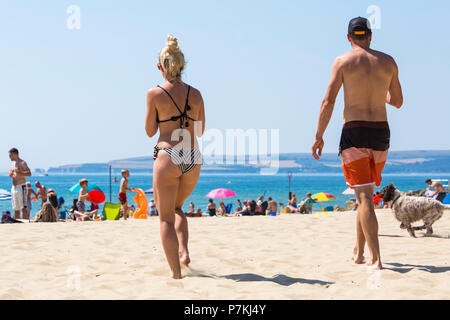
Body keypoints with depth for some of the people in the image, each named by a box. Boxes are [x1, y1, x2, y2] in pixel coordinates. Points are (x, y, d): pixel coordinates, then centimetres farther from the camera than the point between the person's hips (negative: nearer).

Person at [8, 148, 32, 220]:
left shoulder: (22, 163, -6)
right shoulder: (14, 163, 17)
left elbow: (29, 174, -16)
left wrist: (18, 171, -23)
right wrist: (11, 175, 6)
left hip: (21, 186, -8)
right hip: (14, 187, 8)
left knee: (23, 207, -13)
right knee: (16, 209, 8)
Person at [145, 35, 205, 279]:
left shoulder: (155, 94, -4)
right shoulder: (195, 94, 7)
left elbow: (150, 131, 2)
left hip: (168, 157, -4)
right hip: (193, 158, 4)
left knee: (166, 217, 5)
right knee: (176, 207, 27)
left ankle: (176, 272, 1)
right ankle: (183, 251, 7)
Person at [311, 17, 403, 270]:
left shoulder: (343, 61, -1)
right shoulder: (388, 62, 9)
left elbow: (328, 102, -6)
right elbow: (398, 102, 18)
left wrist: (319, 137, 1)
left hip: (354, 132, -4)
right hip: (381, 133, 4)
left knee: (364, 196, -7)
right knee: (367, 193, 18)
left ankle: (376, 259, -15)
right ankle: (358, 252, 26)